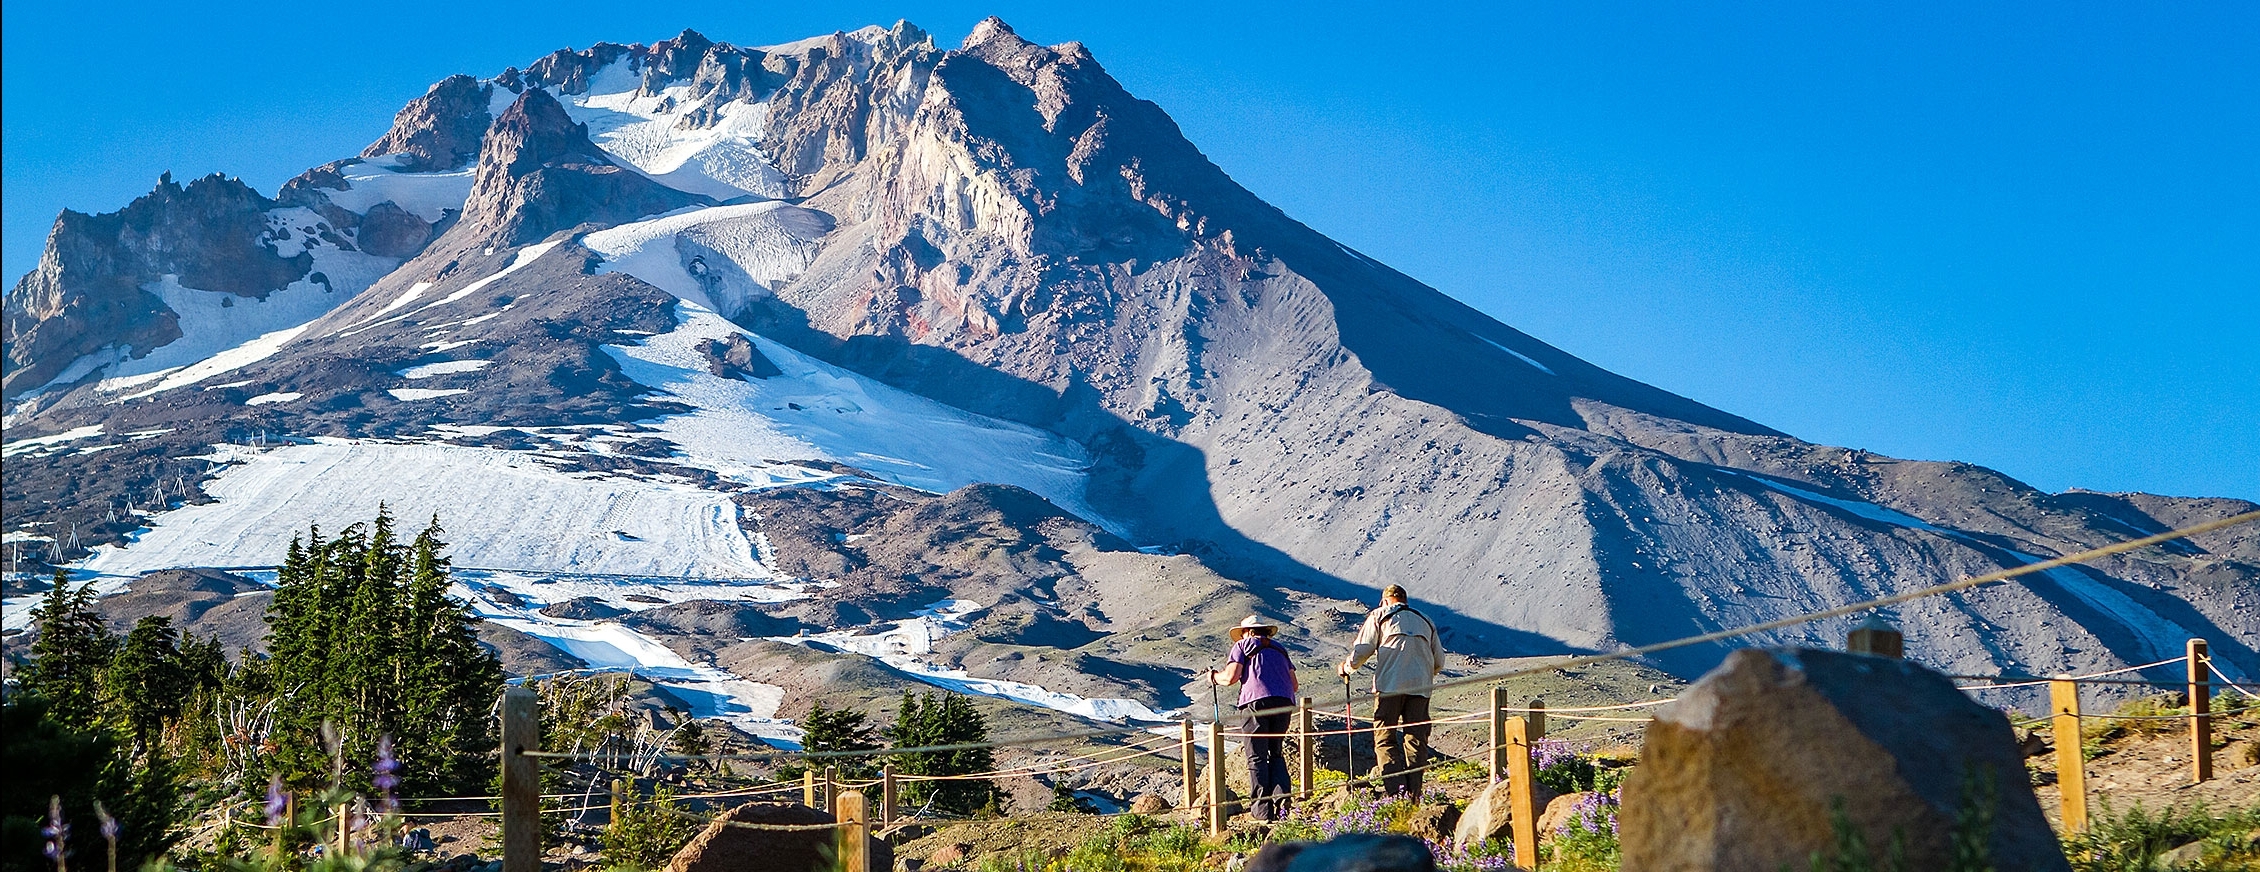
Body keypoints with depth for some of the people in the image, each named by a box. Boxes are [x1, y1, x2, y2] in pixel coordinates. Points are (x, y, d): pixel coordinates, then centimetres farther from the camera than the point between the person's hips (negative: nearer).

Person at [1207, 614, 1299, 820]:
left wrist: (1214, 676, 21)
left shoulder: (1242, 645, 14)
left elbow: (1231, 677, 1)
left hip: (1256, 701, -4)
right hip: (1284, 703, 5)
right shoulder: (1278, 649, 28)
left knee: (1257, 757, -1)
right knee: (1276, 754, 16)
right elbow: (1294, 685, 22)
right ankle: (1282, 800, -3)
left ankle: (1262, 809, -6)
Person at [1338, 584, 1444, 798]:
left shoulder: (1380, 616, 11)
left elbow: (1362, 650, 5)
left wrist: (1347, 667, 23)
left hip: (1390, 685, -4)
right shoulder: (1425, 621, 23)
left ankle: (1395, 789, -16)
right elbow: (1439, 661, 21)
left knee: (1385, 738, -2)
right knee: (1416, 739, 5)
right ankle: (1413, 792, -1)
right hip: (1421, 687, 4)